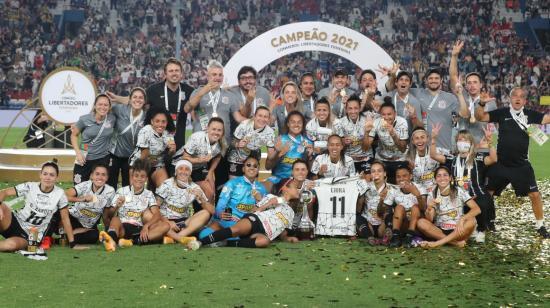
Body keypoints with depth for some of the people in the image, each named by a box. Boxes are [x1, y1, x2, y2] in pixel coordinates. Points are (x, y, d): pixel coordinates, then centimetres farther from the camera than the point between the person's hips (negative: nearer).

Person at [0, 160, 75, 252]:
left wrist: (72, 243, -3)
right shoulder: (30, 187, -5)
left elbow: (65, 218, -1)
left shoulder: (59, 194, -7)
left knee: (11, 244, -35)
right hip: (16, 222, 2)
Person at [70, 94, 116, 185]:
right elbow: (74, 135, 1)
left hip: (103, 159, 1)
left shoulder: (112, 119, -7)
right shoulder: (84, 119, -10)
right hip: (84, 158, -1)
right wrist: (78, 152, -8)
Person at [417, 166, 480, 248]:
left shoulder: (459, 191, -3)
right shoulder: (432, 194, 1)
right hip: (439, 231, 1)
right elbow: (429, 220, -7)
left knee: (471, 220, -30)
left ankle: (437, 243, -31)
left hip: (457, 231, -1)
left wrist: (462, 219, -29)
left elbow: (477, 209, -13)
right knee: (421, 222, -25)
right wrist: (429, 209, -29)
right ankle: (456, 242, -28)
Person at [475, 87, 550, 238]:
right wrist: (481, 104, -22)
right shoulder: (502, 113, -2)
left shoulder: (530, 115, 0)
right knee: (486, 193, 7)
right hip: (500, 165, 0)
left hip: (522, 166, 0)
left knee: (535, 194, -2)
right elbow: (480, 117, -5)